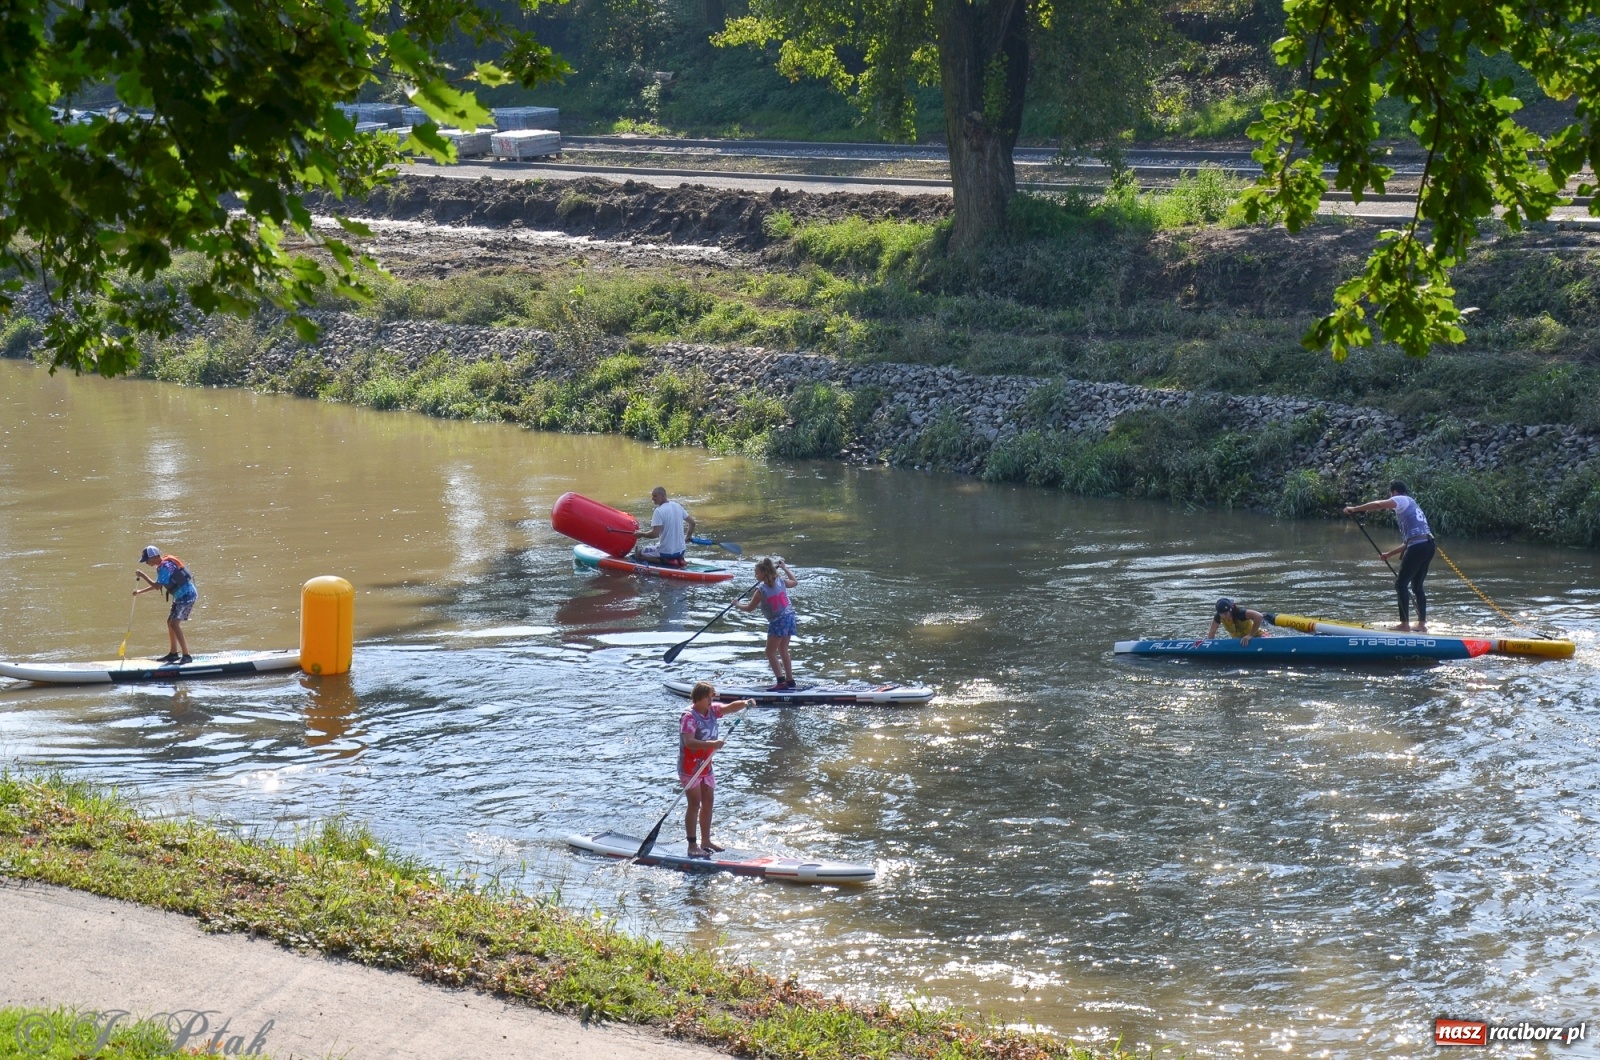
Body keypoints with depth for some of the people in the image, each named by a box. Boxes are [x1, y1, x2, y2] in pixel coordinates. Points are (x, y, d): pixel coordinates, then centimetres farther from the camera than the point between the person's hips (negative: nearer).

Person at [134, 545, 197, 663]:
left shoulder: (164, 567, -18)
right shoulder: (165, 563, 14)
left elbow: (157, 586, -22)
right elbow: (157, 586, 22)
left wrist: (143, 576, -13)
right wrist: (140, 591, 21)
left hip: (186, 596, -11)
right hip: (181, 596, 11)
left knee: (174, 623, -15)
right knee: (170, 622, 17)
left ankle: (186, 655, -17)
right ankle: (173, 653, 26)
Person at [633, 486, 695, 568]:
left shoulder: (659, 511, -18)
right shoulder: (678, 506, 4)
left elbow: (655, 534, -23)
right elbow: (692, 522, 12)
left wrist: (641, 534, -5)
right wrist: (688, 538, 26)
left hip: (667, 552, -8)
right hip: (681, 551, 8)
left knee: (639, 553, 10)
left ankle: (667, 561, -6)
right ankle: (678, 559, 9)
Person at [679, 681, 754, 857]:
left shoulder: (712, 710, 3)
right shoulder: (689, 716, -21)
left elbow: (730, 707, -2)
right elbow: (688, 742, -32)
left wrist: (745, 703, -24)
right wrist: (711, 744, -42)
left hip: (705, 766, 8)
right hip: (690, 767, -8)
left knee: (708, 802, 11)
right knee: (695, 804, -8)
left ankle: (706, 841, 21)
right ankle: (692, 846, -5)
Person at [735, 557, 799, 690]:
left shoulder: (761, 590, -15)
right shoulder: (781, 583, 2)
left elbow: (750, 608, -4)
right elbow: (795, 582, 24)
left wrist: (737, 604, 15)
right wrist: (784, 568, 33)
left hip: (777, 622, -8)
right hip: (789, 618, 8)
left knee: (770, 653, -2)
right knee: (783, 651, 19)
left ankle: (781, 682, -11)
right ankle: (790, 680, 24)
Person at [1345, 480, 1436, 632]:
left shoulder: (1402, 500, 3)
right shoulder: (1412, 505, 28)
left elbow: (1378, 504, -16)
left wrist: (1355, 509, -10)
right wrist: (1389, 554, 30)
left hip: (1418, 547, -9)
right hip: (1428, 545, 9)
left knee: (1401, 584, -2)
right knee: (1417, 586, 17)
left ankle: (1405, 624, -5)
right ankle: (1422, 624, 17)